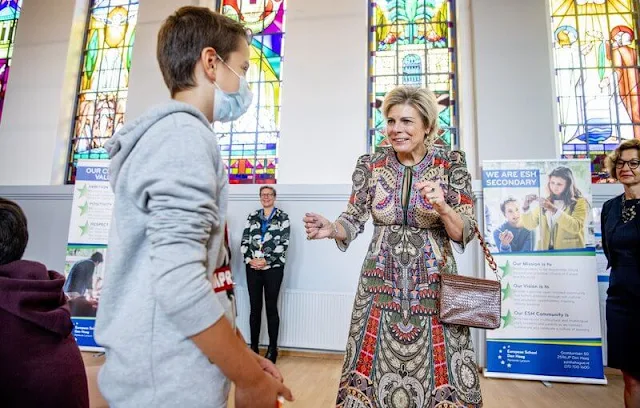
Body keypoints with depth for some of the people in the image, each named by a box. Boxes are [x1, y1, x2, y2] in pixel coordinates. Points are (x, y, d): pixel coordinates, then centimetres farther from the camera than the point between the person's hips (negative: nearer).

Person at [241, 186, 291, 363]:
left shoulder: (282, 217, 2)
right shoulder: (252, 216, 12)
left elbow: (283, 243, -7)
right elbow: (244, 241, 7)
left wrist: (266, 261, -13)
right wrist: (249, 259, -8)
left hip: (273, 268, -3)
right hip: (253, 268, 3)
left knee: (271, 307, 3)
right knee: (255, 307, 8)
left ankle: (272, 348, 14)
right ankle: (253, 346, 20)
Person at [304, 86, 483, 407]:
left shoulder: (451, 163, -5)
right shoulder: (370, 164, -2)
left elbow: (464, 234, -5)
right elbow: (354, 221, 2)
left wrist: (442, 207, -24)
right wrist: (331, 229, -19)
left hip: (433, 288, -1)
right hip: (380, 286, 1)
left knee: (439, 376, 6)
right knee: (372, 372, 7)